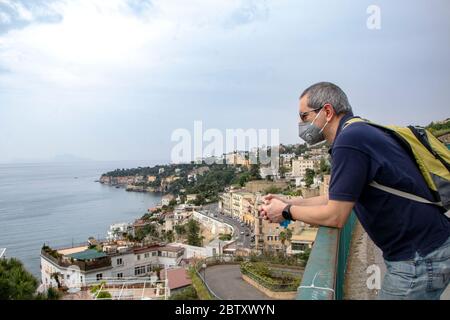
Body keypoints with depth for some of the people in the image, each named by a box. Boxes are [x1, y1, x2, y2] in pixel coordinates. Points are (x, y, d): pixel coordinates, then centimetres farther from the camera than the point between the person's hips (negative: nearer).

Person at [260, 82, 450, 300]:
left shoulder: (350, 140, -23)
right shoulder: (359, 133, 9)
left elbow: (334, 216, -21)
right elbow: (338, 198, 14)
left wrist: (287, 212, -6)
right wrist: (289, 203, 9)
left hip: (420, 257, -9)